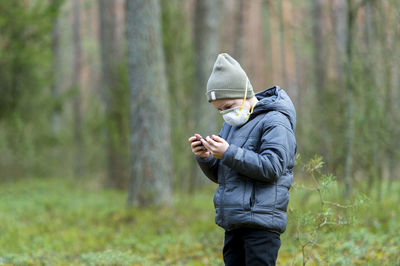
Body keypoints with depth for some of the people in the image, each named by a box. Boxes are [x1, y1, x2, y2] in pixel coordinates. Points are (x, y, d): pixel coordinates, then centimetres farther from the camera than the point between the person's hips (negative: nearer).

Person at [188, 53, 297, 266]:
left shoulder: (275, 122, -7)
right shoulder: (231, 124, 19)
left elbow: (271, 168, -18)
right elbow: (218, 175, 22)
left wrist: (229, 153, -21)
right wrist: (205, 157, -1)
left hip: (261, 223, -9)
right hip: (233, 224, 9)